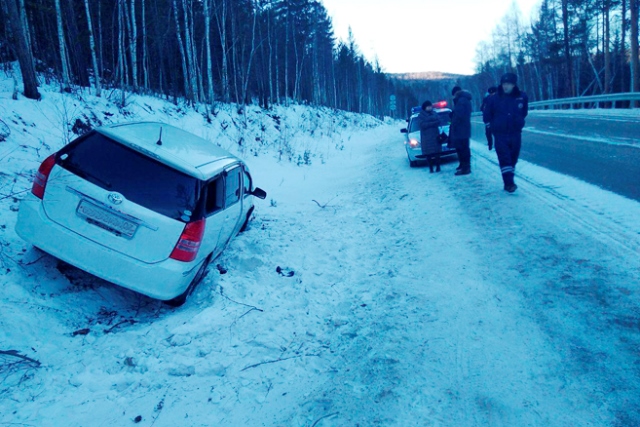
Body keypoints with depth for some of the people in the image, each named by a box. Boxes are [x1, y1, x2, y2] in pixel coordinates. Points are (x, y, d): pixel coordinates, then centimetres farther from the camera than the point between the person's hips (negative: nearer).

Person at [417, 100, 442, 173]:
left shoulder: (434, 113, 13)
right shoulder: (421, 116, 2)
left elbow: (438, 122, 2)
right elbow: (423, 124, -12)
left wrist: (429, 124, -14)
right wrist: (433, 123, -14)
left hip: (435, 135, 3)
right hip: (426, 137, -3)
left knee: (437, 152, -1)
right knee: (428, 153, -5)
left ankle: (438, 167, 7)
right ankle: (431, 168, 2)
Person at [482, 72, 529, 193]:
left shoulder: (522, 97, -2)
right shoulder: (494, 99, -7)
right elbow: (486, 117, 2)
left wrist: (518, 122, 8)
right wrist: (496, 123, 4)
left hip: (516, 133, 3)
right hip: (500, 134, -3)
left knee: (513, 159, 9)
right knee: (504, 159, -12)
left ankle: (509, 182, 21)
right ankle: (509, 183, -15)